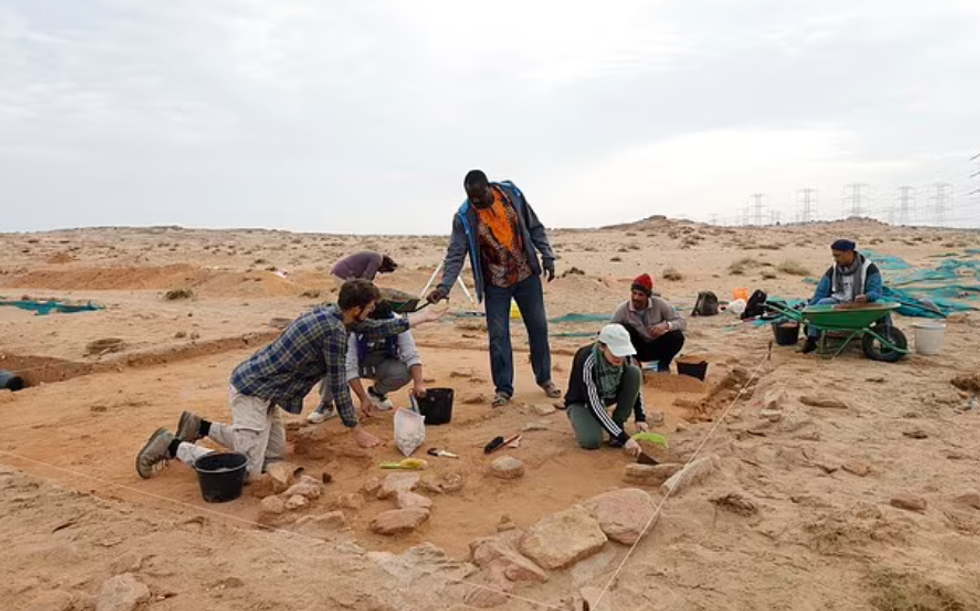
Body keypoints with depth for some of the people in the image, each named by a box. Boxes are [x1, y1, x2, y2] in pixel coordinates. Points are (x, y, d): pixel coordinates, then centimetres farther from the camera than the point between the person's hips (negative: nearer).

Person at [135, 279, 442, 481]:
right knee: (247, 470, -13)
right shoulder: (334, 330, -20)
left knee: (276, 453, 18)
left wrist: (420, 318, 26)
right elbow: (338, 384, -14)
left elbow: (374, 329, 21)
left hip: (256, 386, 10)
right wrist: (356, 431, -4)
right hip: (252, 392, -10)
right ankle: (173, 446, 0)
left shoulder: (332, 314, 8)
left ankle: (200, 427, 23)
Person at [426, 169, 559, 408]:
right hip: (496, 284, -2)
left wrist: (547, 256, -1)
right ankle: (504, 388, 13)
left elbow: (535, 228, 3)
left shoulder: (511, 194, -7)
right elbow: (455, 255, -13)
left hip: (527, 276, 2)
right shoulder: (464, 217, -12)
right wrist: (444, 286, -26)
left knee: (538, 328, 9)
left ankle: (544, 378, 27)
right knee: (498, 336, -2)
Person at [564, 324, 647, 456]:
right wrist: (624, 438, -40)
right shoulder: (586, 361, -36)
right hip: (582, 402, -4)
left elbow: (636, 386, -5)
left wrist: (640, 418, -18)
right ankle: (584, 422, 5)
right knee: (592, 441, -32)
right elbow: (594, 405, -37)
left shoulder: (626, 357, -21)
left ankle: (617, 425, -11)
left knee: (634, 372, -22)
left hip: (608, 397, 5)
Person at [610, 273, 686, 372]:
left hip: (656, 348, 1)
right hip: (636, 349, -1)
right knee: (624, 330, -29)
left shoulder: (659, 304, -18)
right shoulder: (622, 309, -20)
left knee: (677, 336, -27)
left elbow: (682, 323, -17)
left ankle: (663, 365, 1)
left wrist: (666, 325, -38)